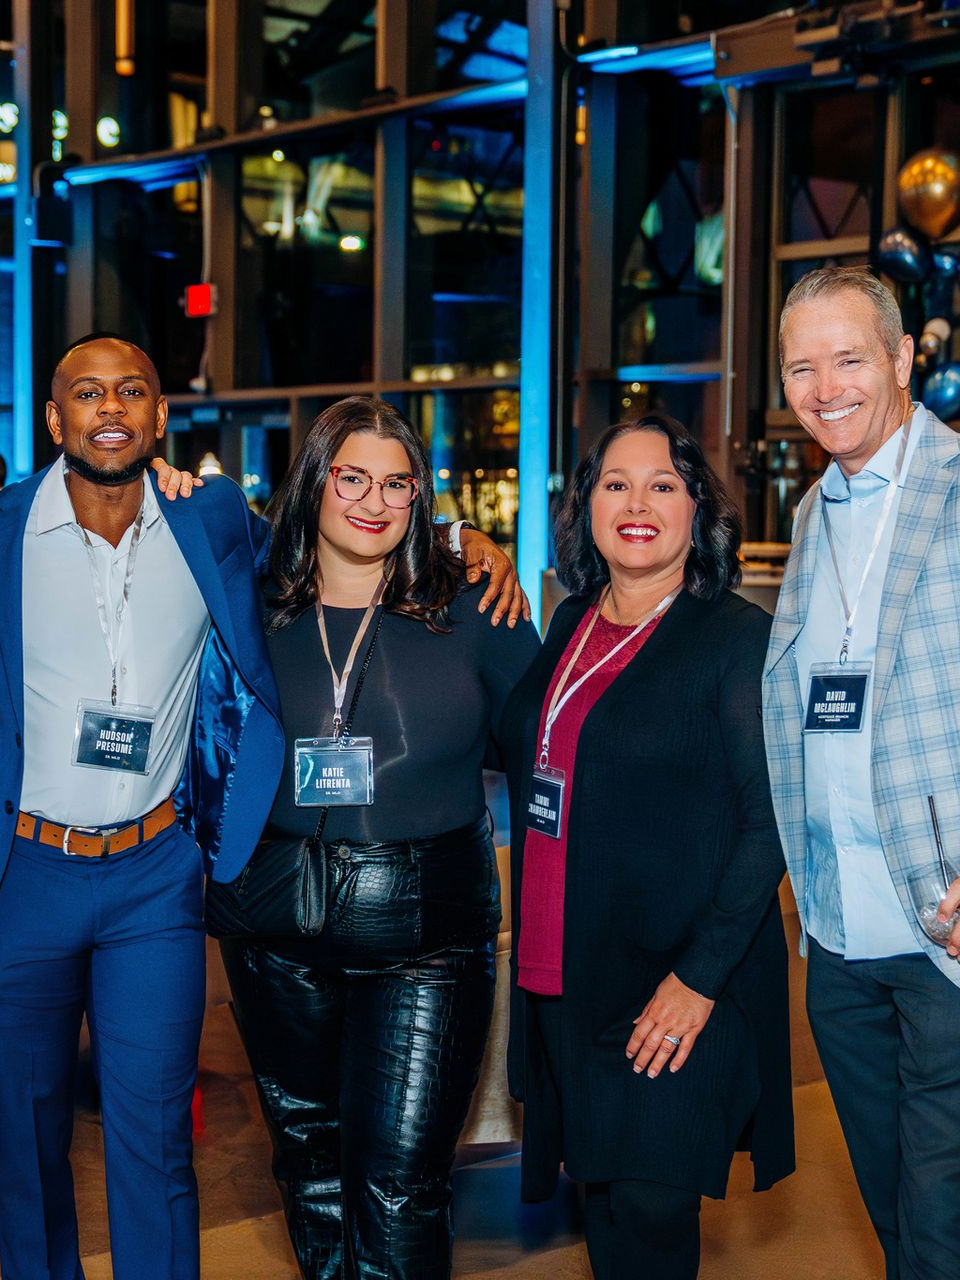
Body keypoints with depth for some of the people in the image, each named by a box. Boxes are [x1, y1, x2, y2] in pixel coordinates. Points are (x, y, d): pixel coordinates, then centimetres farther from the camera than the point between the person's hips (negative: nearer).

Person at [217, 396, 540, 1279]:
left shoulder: (467, 614, -2)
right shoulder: (254, 615, 1)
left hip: (428, 937, -2)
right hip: (281, 937, 2)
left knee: (401, 1189, -2)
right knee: (311, 1167, 17)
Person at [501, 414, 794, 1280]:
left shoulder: (739, 638, -10)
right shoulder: (572, 624, 9)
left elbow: (771, 820, -13)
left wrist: (700, 976, -16)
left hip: (670, 989, -6)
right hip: (559, 977, 6)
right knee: (599, 1199, 15)